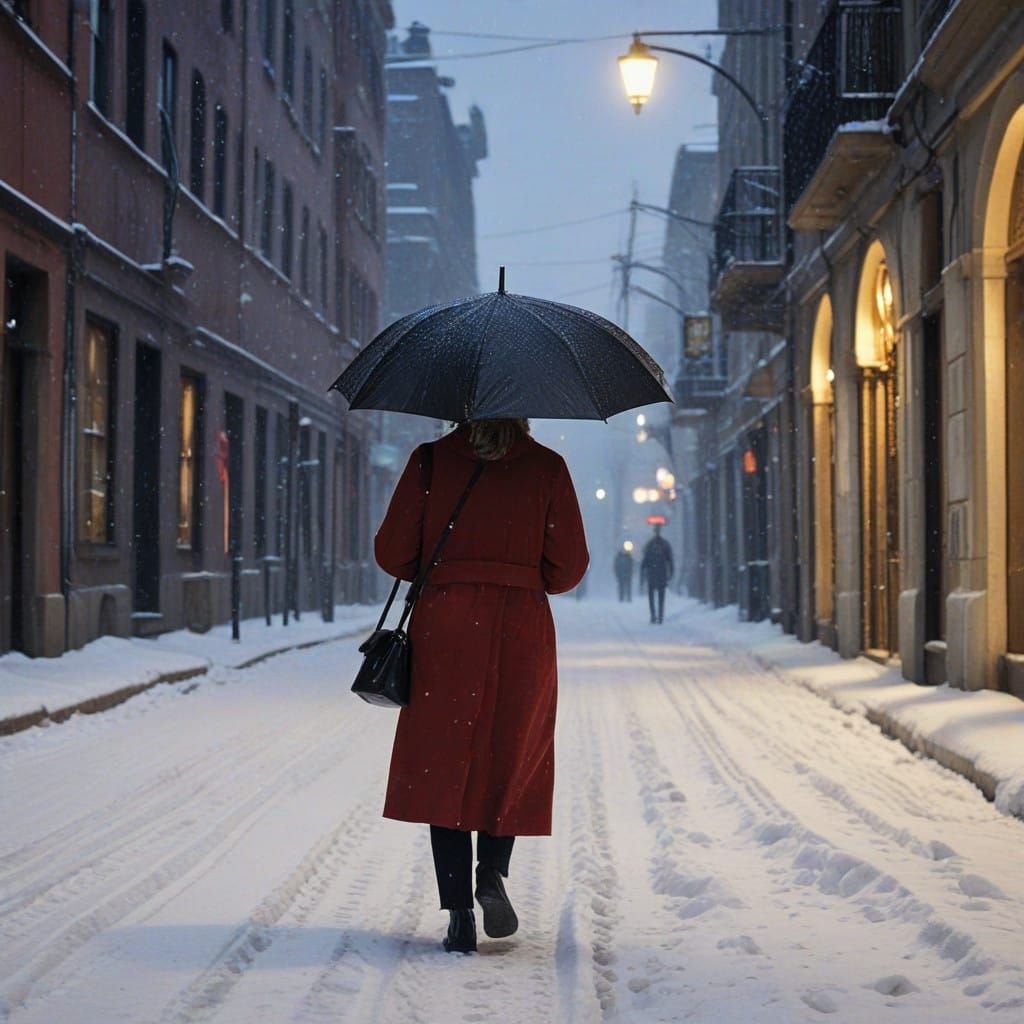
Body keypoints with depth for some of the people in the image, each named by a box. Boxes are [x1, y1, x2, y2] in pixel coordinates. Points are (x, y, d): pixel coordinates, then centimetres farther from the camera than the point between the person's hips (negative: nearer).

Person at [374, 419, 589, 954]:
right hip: (521, 629, 0)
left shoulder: (430, 461, 1)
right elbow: (568, 567, 0)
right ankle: (492, 871, -2)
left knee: (444, 764, 5)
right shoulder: (547, 467, 1)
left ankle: (458, 914, 0)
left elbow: (393, 554, 0)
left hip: (444, 626, 0)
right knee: (515, 758, 18)